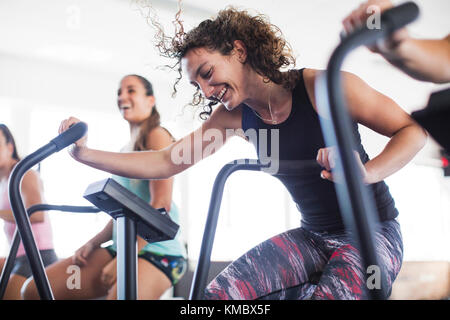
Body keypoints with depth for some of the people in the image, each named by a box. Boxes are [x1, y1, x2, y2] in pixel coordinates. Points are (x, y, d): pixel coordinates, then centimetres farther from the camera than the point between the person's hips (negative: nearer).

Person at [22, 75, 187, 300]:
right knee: (34, 290, -2)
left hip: (157, 250, -8)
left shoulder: (157, 136, -4)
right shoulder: (126, 150, 21)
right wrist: (93, 243, 9)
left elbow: (161, 204, -14)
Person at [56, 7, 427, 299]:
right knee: (222, 293, -17)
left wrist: (367, 172, -32)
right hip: (313, 236, 5)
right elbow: (165, 162, -1)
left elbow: (414, 130, -13)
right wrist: (86, 153, -10)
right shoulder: (235, 117, 2)